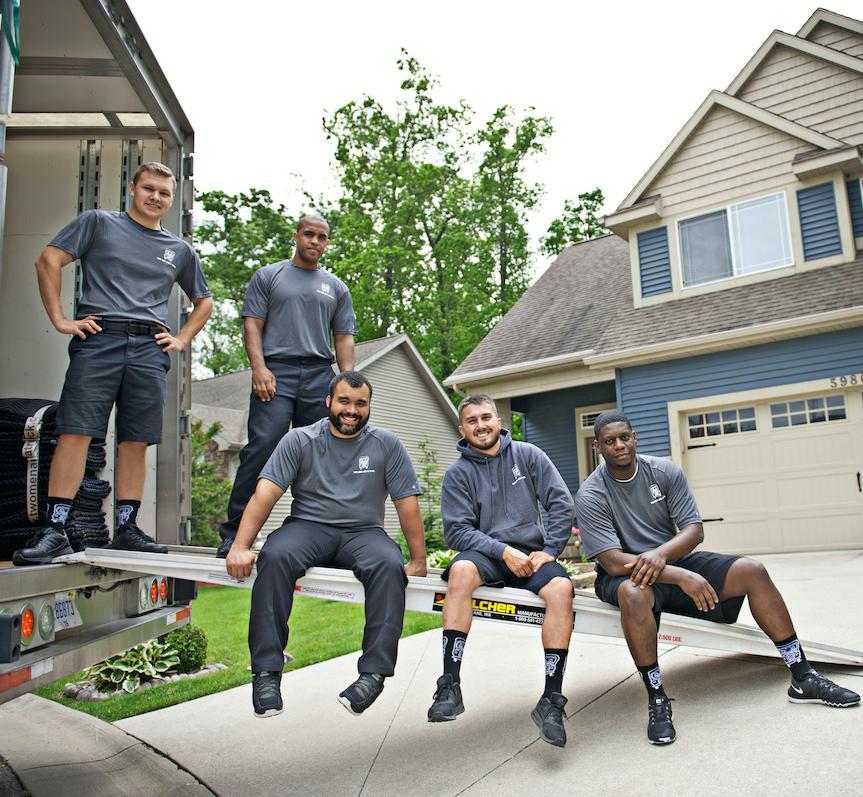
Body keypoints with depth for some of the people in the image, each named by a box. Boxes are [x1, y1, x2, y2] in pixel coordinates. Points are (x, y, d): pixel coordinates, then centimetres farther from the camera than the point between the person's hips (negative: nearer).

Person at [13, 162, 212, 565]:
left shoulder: (180, 249, 20)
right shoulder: (98, 222, 12)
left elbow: (203, 301, 29)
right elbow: (49, 260, 4)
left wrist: (181, 339, 15)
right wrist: (60, 320, -4)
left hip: (149, 349, 3)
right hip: (99, 338, -3)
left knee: (136, 441, 1)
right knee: (76, 431, -9)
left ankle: (126, 528, 9)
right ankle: (54, 530, -7)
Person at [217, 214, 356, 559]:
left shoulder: (336, 288, 22)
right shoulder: (268, 276, 15)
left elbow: (344, 338, 15)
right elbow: (252, 324, 5)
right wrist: (259, 368, -10)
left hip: (320, 375, 3)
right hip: (276, 371, -3)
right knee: (261, 447, -15)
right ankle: (233, 533, -11)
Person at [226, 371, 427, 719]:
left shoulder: (387, 445, 5)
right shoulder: (300, 440, 4)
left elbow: (408, 505, 5)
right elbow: (264, 494, -5)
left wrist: (418, 563, 1)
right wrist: (240, 547, -17)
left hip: (363, 532, 0)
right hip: (308, 527, 0)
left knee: (389, 565, -33)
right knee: (274, 557, -33)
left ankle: (374, 671, -29)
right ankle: (267, 670, -25)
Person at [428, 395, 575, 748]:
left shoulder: (527, 454, 7)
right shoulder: (457, 474, 3)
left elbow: (561, 504, 4)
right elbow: (457, 531, -5)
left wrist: (549, 550, -6)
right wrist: (504, 552, -16)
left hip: (531, 553, 1)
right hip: (487, 555, -1)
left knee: (561, 587, -30)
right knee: (461, 570, -35)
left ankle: (551, 699, -25)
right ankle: (450, 686, -33)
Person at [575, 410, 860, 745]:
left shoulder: (665, 472, -4)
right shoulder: (590, 496, -17)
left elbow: (694, 529, -7)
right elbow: (612, 562, -24)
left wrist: (660, 554, -30)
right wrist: (680, 577, -32)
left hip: (672, 559, 5)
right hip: (623, 574, -5)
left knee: (752, 571, -10)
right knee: (633, 592, -41)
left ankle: (803, 678, 1)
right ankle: (656, 699, -24)